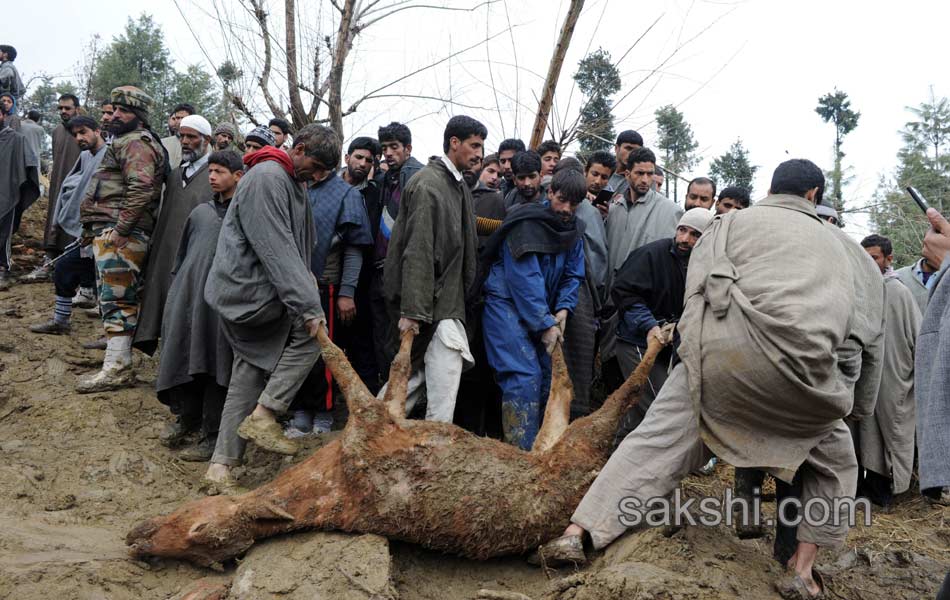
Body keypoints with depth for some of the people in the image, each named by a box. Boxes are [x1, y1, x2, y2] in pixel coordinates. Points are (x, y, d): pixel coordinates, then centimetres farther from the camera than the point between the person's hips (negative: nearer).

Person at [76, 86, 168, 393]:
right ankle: (119, 357, 17)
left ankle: (117, 368, -12)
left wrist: (120, 229, -24)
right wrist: (95, 228, 24)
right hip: (113, 232, 11)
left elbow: (141, 189, -24)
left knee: (116, 299, -12)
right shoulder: (125, 141, 26)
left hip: (118, 234, -11)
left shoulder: (135, 142, -9)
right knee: (118, 299, 12)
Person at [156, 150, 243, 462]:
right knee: (184, 358, 10)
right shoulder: (201, 211, 15)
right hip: (189, 295, 5)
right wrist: (175, 289, 16)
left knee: (215, 365, 0)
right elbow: (183, 254, 21)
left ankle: (211, 435, 10)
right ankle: (186, 417, 29)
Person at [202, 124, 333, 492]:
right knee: (313, 330, -9)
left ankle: (221, 467, 12)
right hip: (246, 290, -10)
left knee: (248, 379, 8)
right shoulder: (266, 178, -15)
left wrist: (306, 291, 9)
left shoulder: (292, 183, 17)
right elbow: (277, 250, -23)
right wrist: (308, 305, -26)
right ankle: (262, 417, -6)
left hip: (245, 297, 10)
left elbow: (294, 247, 19)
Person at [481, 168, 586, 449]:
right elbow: (524, 279, -19)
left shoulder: (571, 231, 9)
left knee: (549, 374, 4)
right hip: (508, 304, -7)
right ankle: (522, 450, -13)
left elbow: (573, 275, 12)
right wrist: (545, 325, -17)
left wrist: (562, 310, -6)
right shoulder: (527, 224, -14)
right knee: (525, 375, -17)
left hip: (543, 310, 8)